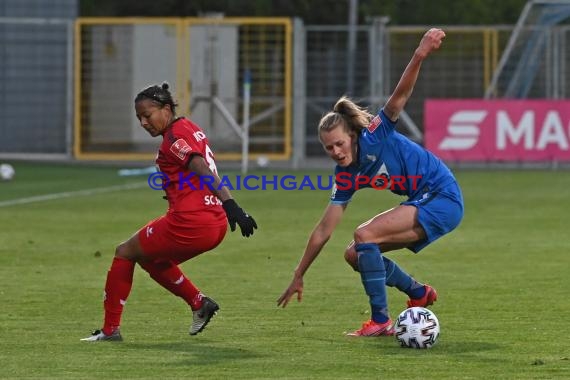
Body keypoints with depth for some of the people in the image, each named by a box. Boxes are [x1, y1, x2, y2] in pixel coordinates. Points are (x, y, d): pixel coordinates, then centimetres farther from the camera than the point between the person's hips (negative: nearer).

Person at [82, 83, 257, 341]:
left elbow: (204, 172, -23)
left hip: (188, 222, -9)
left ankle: (110, 329, 11)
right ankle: (199, 303, 17)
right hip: (215, 225, 9)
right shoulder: (190, 128, 16)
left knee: (125, 253, 10)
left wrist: (230, 205, -32)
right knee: (151, 259, 29)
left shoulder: (174, 137, -11)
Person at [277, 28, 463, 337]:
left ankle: (380, 322, -16)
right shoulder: (346, 176, 1)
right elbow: (323, 230, 6)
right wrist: (298, 277, 7)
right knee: (354, 255, 7)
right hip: (422, 203, 9)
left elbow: (400, 95, -29)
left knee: (365, 235, -21)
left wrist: (419, 57, -47)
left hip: (443, 197, -8)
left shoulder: (375, 135, -16)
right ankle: (419, 293, 23)